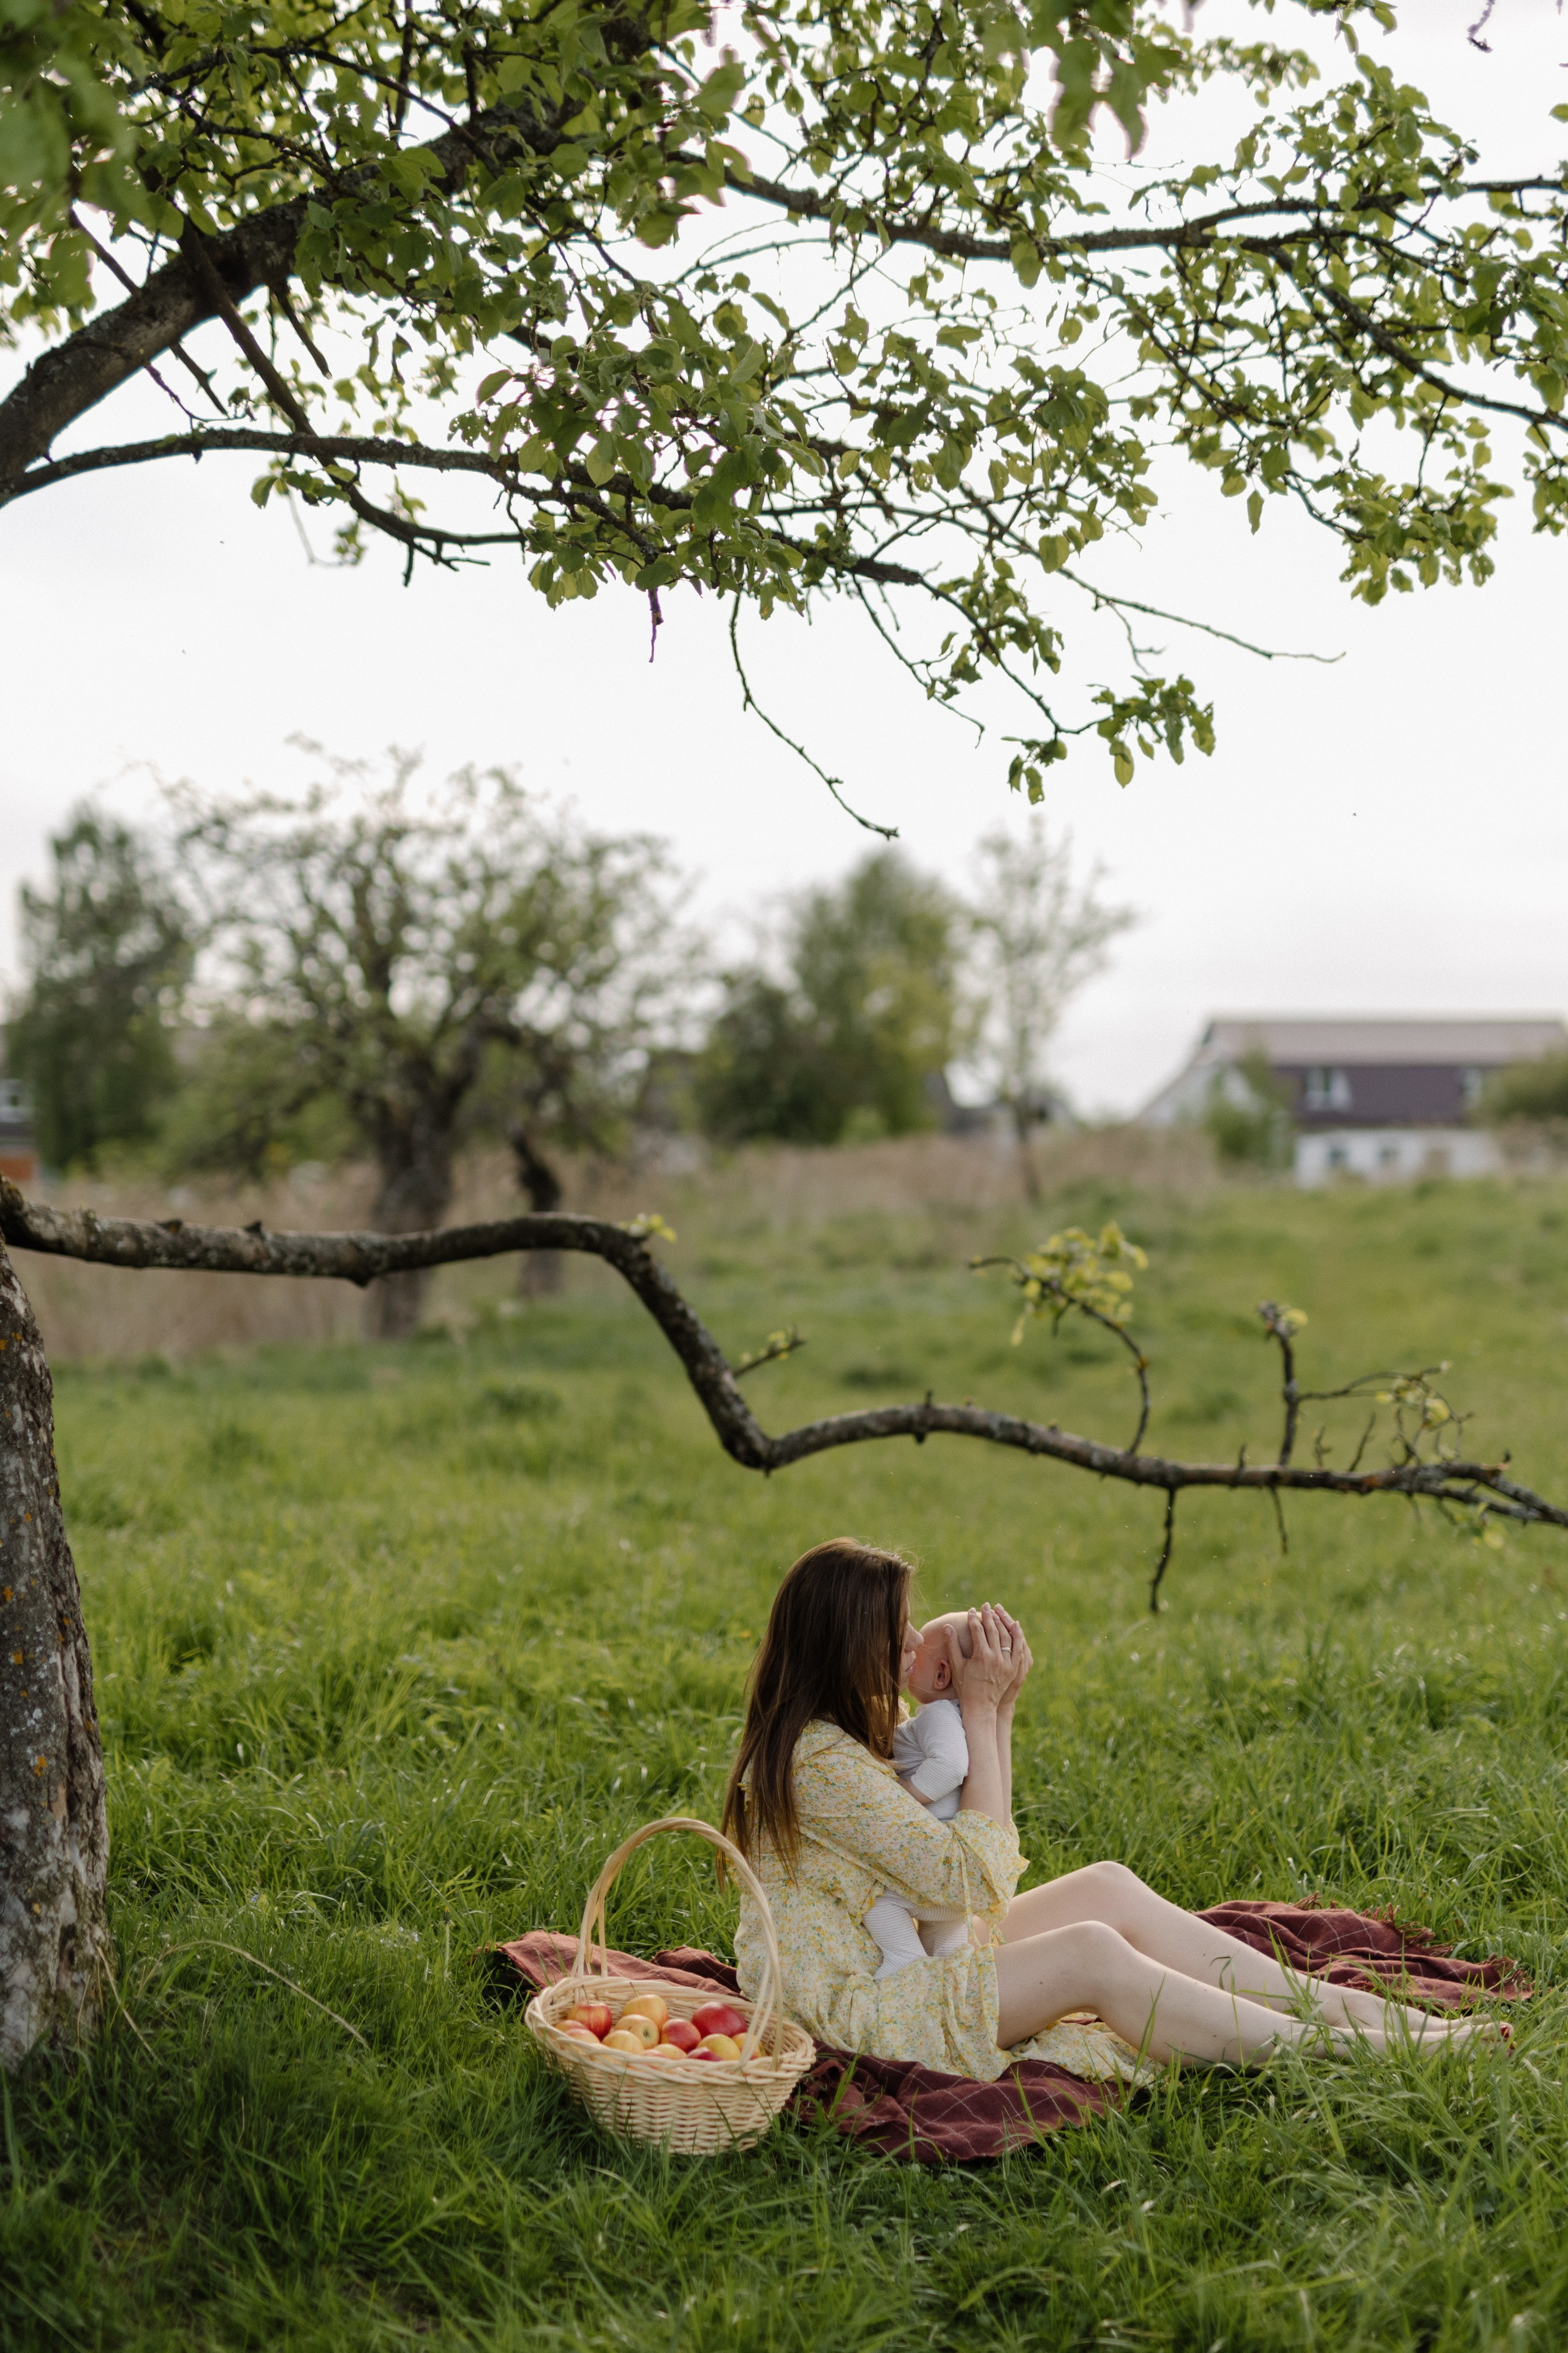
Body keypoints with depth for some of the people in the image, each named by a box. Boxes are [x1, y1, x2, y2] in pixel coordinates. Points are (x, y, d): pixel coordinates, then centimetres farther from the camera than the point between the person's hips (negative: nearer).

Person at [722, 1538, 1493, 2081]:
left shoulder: (842, 1732, 9)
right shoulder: (819, 1760, -23)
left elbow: (985, 1852, 9)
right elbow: (970, 1876, -21)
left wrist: (999, 1706, -2)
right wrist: (976, 1713, -17)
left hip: (893, 1956, 10)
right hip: (841, 2005, -10)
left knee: (1109, 1888, -2)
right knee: (1092, 1954, -22)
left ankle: (1340, 2004, 0)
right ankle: (1333, 2046, -12)